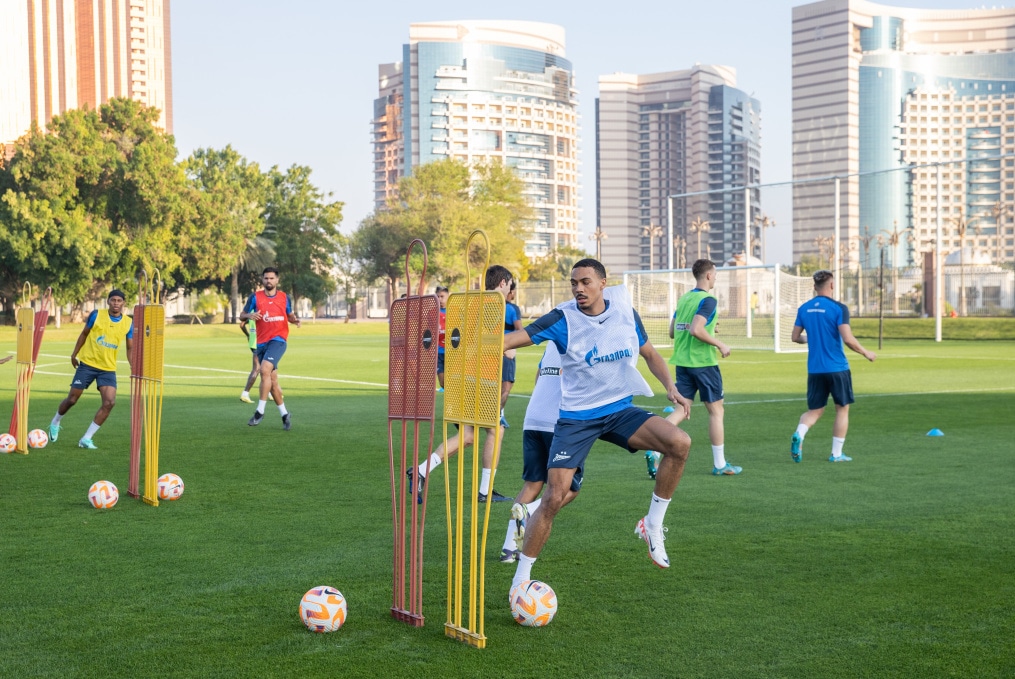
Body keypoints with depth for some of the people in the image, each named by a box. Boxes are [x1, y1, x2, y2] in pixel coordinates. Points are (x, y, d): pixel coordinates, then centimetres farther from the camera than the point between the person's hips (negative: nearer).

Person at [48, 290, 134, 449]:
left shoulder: (128, 323, -2)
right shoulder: (96, 315, -6)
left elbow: (130, 347, 4)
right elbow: (84, 334, 7)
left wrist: (132, 364, -12)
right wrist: (74, 354, 9)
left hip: (108, 369, 1)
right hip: (87, 364, -1)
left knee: (109, 402, -16)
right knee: (72, 399, 4)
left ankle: (86, 439, -5)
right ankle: (55, 422, 36)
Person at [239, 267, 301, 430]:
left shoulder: (284, 297, 6)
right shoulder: (255, 297, 3)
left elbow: (289, 315, 19)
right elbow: (242, 316, 7)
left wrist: (295, 320, -4)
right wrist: (249, 315, -16)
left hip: (278, 339, -3)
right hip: (262, 342, 3)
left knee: (265, 370, -24)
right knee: (272, 379, 5)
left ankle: (260, 411, -17)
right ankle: (284, 414, 18)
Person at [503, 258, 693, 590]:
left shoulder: (625, 313, 1)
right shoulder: (563, 320, -10)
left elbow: (649, 354, 14)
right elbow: (513, 339, -18)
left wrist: (671, 387, 0)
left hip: (620, 410, 3)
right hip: (576, 418, -3)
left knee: (680, 443, -21)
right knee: (554, 498, -11)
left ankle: (652, 526, -3)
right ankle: (521, 579, 7)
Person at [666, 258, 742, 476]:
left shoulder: (683, 299, 11)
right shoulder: (708, 300, -13)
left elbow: (672, 332, 16)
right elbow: (696, 330, -26)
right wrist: (720, 345, -15)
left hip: (682, 362, 7)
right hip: (703, 363, -7)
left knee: (680, 410, 6)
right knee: (716, 411, 6)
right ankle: (719, 464, 12)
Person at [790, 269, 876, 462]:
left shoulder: (803, 309, 5)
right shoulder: (838, 308, -11)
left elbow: (796, 337, 10)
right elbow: (847, 339, -17)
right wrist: (866, 353, -2)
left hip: (814, 369, 4)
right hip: (837, 368, -4)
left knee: (814, 410, 12)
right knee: (842, 409, 11)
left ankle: (798, 435, -17)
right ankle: (836, 454, 12)